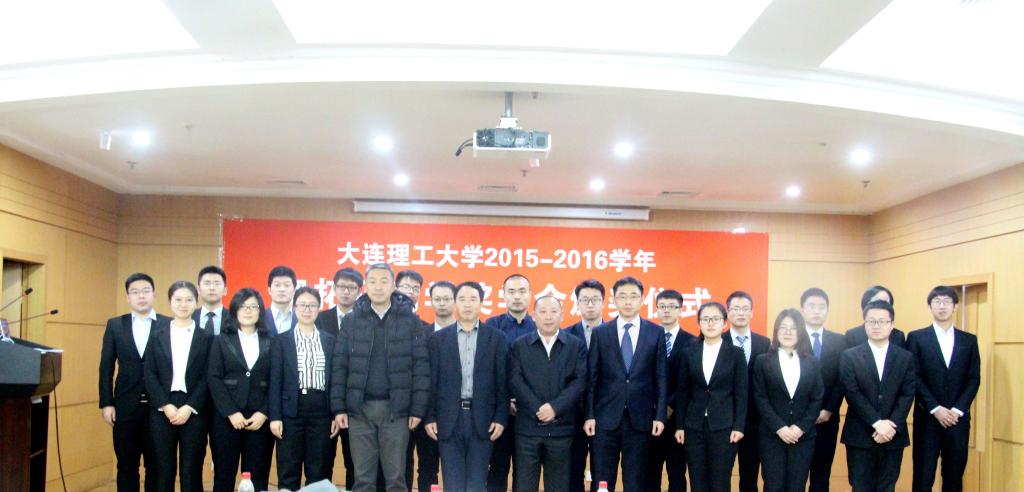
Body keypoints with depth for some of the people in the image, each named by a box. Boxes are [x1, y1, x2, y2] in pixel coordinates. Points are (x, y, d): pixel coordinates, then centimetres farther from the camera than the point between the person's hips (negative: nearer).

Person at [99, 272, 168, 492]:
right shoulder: (115, 325, 7)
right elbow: (106, 367, 6)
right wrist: (106, 403, 0)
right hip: (125, 406, 2)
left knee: (156, 466, 5)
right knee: (126, 466, 8)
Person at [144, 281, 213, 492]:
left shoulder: (206, 337, 4)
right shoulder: (157, 335, 8)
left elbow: (207, 377, -1)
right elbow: (150, 375, 2)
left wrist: (189, 407, -12)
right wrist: (166, 406, -10)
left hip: (194, 412, -1)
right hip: (162, 412, 1)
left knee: (191, 472, 2)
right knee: (164, 471, 5)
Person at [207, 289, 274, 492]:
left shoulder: (270, 342, 10)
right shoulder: (221, 340, 8)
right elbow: (213, 379, -1)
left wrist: (264, 413, -8)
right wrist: (231, 413, -11)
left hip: (259, 418, 1)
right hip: (226, 417, 0)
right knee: (224, 475, 3)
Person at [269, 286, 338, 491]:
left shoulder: (330, 340, 8)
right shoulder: (281, 340, 3)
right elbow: (275, 381, 0)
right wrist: (274, 416, -7)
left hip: (321, 410, 2)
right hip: (291, 410, -1)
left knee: (318, 473, 6)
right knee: (288, 473, 3)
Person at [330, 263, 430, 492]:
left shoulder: (411, 321, 1)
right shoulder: (351, 320, 6)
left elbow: (421, 366, -1)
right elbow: (339, 366, 4)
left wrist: (418, 409, -6)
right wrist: (338, 407, -2)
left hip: (396, 409, -1)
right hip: (360, 408, 1)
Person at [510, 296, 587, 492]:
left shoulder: (577, 345, 6)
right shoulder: (519, 346, 7)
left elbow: (580, 381, -3)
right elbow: (515, 381, -3)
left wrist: (555, 407, -15)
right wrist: (537, 409, -14)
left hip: (561, 427, 0)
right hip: (528, 426, 0)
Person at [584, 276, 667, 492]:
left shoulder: (656, 333, 3)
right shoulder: (600, 333, 3)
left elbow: (660, 378, 3)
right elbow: (591, 378, 2)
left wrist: (660, 416, -3)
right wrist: (589, 415, -3)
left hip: (639, 418, 0)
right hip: (606, 417, 0)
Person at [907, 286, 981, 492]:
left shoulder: (969, 340, 9)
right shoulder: (916, 338, 2)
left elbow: (974, 379, 3)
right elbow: (914, 378, -4)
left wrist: (957, 410, -9)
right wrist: (936, 409, -13)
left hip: (958, 419, 2)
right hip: (927, 418, -2)